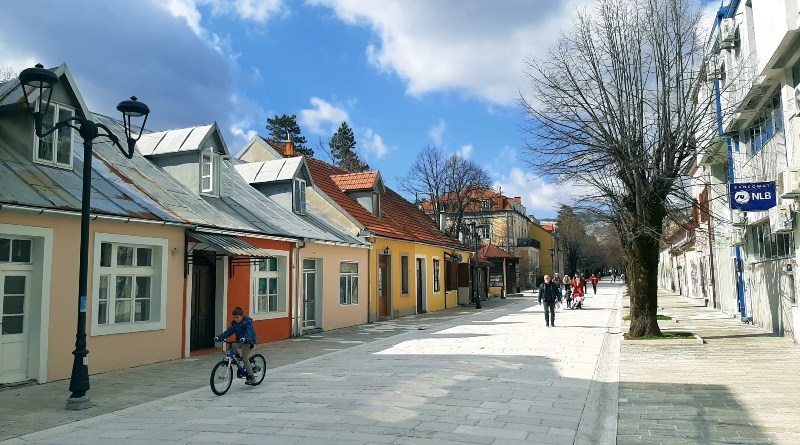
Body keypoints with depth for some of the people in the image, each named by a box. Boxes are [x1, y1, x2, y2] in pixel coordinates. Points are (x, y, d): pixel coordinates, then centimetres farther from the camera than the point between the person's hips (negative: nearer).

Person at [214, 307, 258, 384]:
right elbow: (228, 332, -3)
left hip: (248, 342, -7)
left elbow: (249, 332, -32)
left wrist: (244, 338, -52)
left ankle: (251, 377, -3)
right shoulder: (234, 323, 3)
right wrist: (219, 337, -18)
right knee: (231, 346, -22)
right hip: (239, 341, 7)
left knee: (245, 359, -15)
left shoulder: (247, 322, -17)